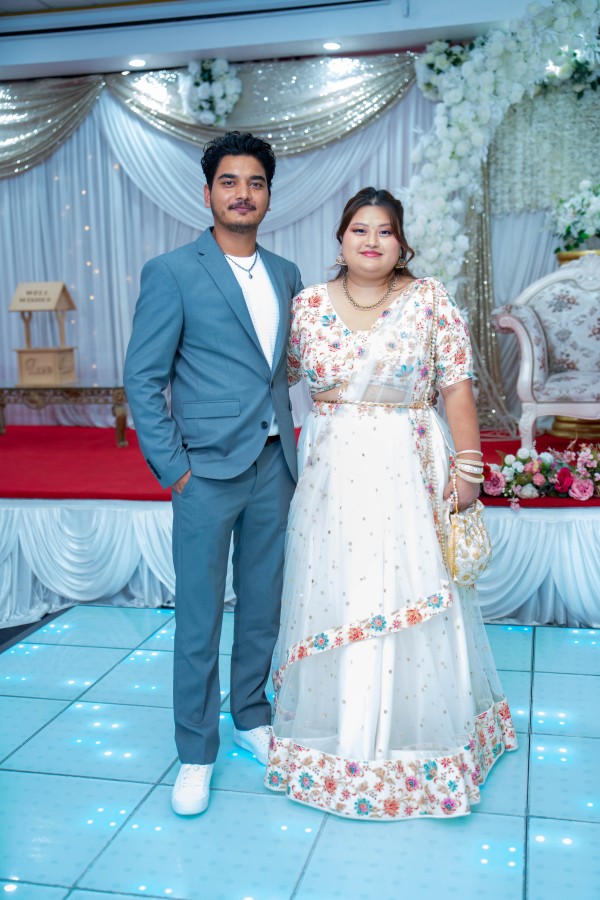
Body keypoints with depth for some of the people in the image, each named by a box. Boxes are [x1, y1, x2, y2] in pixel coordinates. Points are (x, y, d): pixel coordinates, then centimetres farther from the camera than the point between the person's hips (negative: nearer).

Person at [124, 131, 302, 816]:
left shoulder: (286, 275, 11)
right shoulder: (171, 273, -6)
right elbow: (142, 379, -7)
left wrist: (288, 445, 10)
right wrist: (171, 468, -11)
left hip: (273, 466, 5)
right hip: (207, 471, -5)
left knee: (264, 607, 16)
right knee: (199, 619, 4)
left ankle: (251, 717, 36)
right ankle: (196, 753, 20)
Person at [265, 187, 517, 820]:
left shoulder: (430, 300, -2)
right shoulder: (308, 304, 3)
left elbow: (457, 388, -3)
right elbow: (282, 373, 12)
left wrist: (468, 469, -7)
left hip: (411, 474, -1)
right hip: (332, 475, 2)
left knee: (412, 599, 5)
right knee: (332, 596, 8)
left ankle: (419, 733, 26)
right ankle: (339, 737, 28)